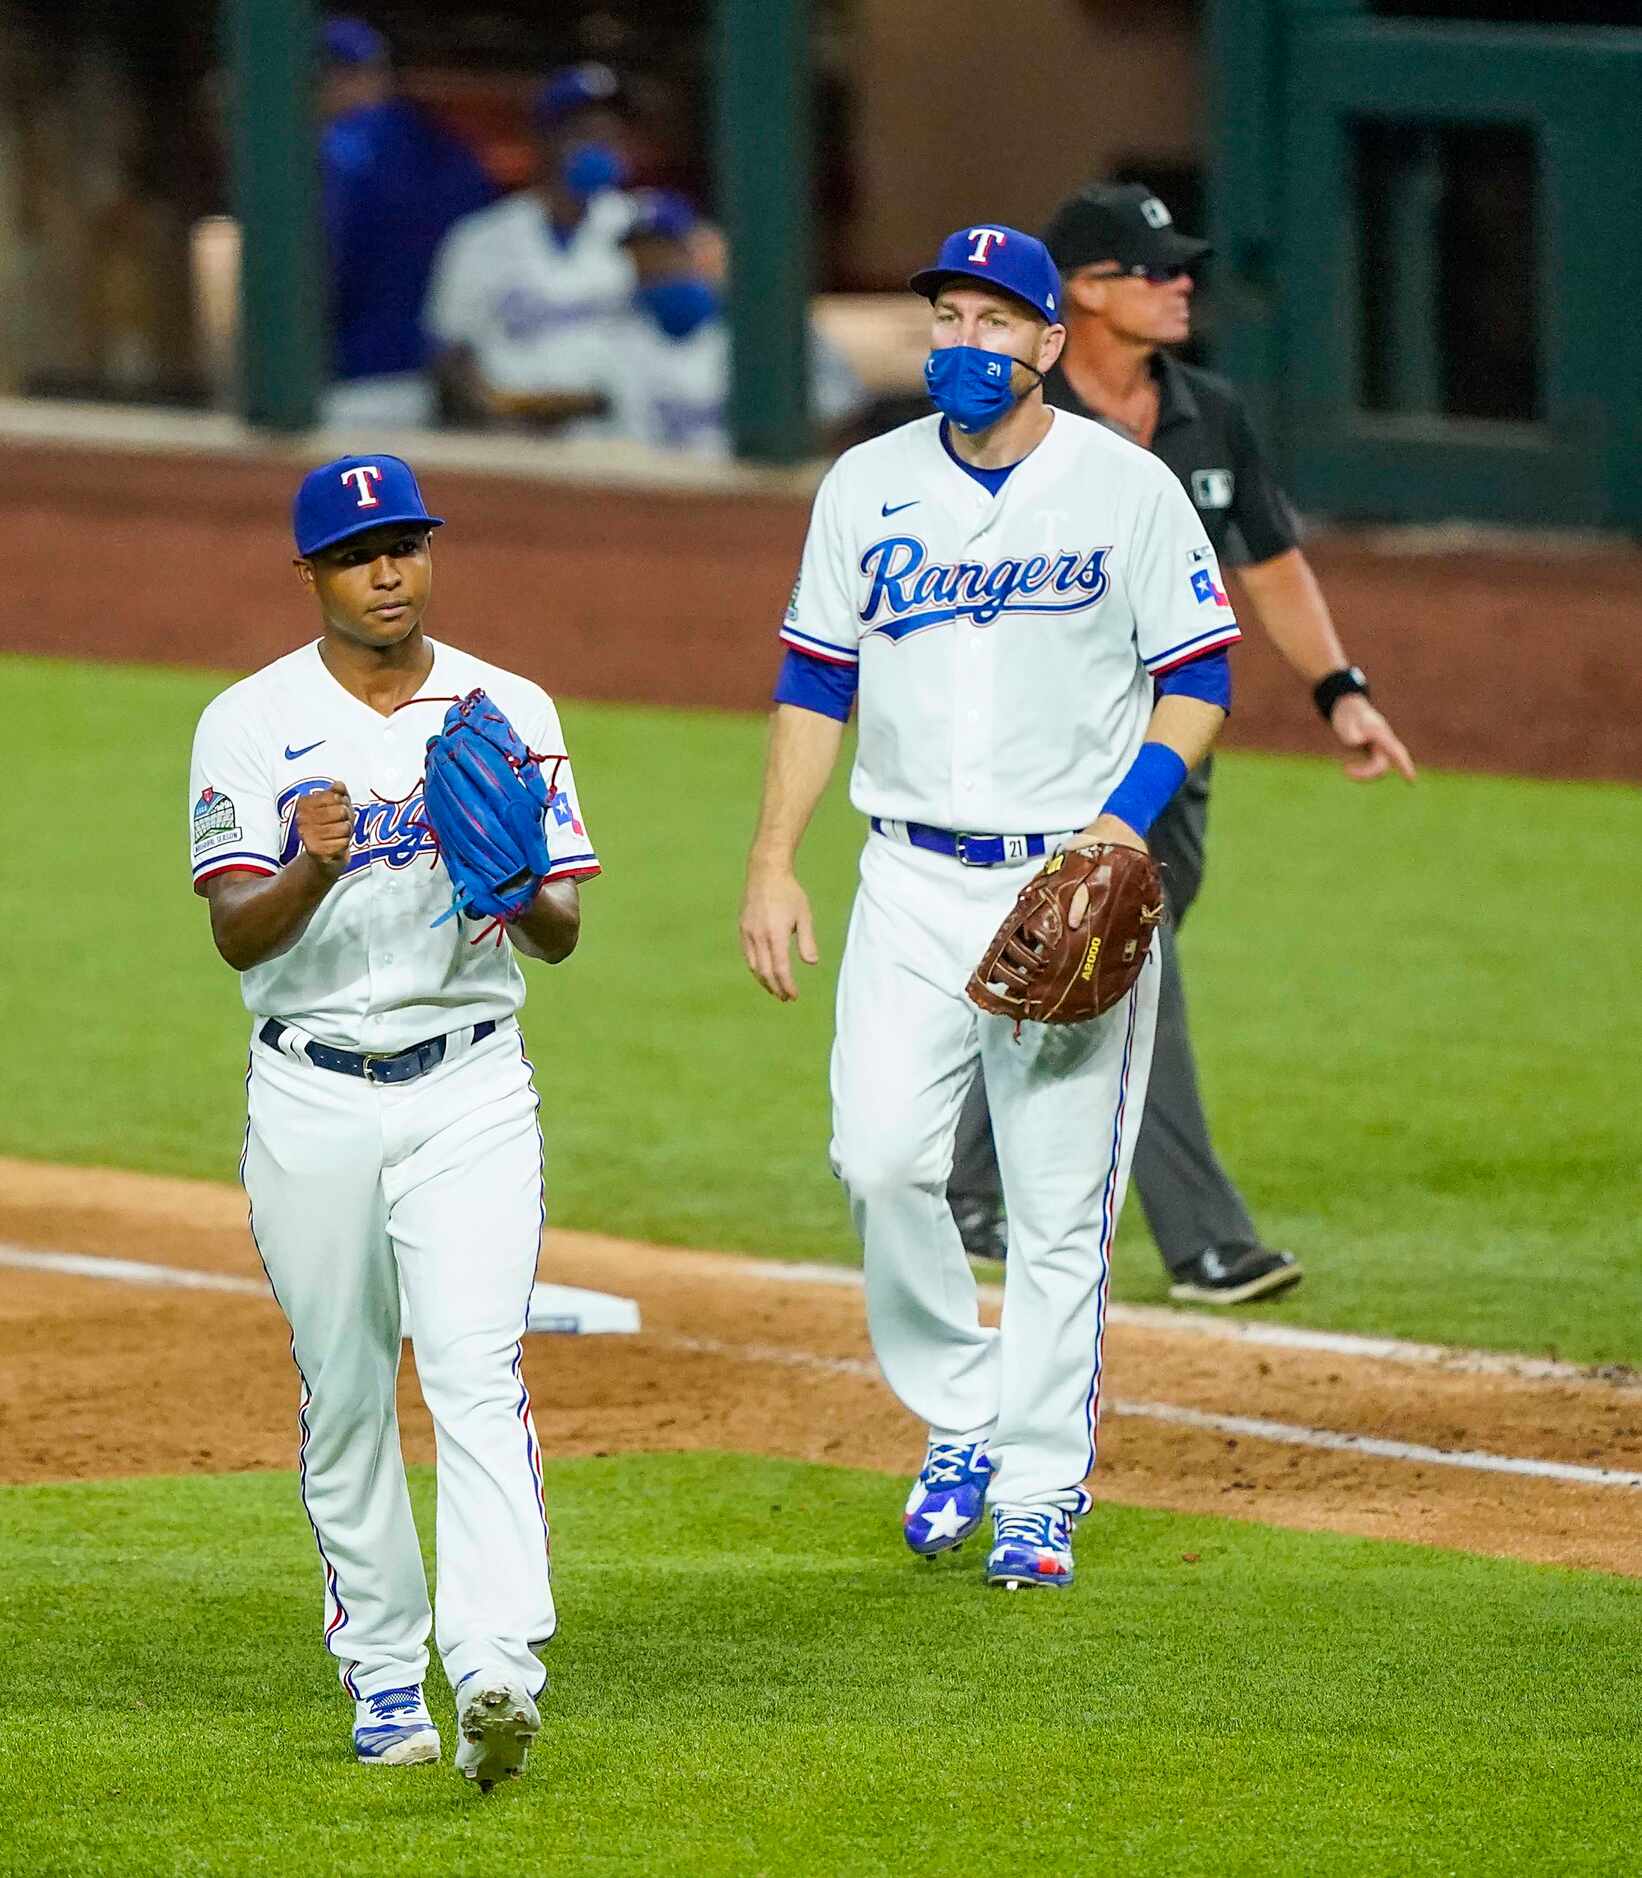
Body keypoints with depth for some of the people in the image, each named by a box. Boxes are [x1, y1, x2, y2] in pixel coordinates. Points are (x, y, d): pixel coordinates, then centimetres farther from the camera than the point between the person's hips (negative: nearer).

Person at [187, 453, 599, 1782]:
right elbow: (237, 932, -10)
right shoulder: (251, 725, 1)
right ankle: (382, 1673, 19)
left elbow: (563, 934, 1)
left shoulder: (512, 713, 5)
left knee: (476, 1373, -14)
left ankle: (497, 1670, -25)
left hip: (471, 1087, -1)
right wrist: (314, 869, -31)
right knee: (345, 1396, 7)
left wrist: (519, 890, -23)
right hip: (311, 1099, 1)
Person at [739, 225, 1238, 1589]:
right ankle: (961, 1414, 9)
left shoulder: (1129, 488, -1)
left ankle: (1038, 1493, 7)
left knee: (1063, 1199, -2)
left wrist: (1130, 820, -14)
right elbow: (816, 682, 12)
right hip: (915, 880, 2)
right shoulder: (869, 486, 7)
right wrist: (773, 860, 4)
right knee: (881, 1157, -13)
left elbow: (1198, 681, 2)